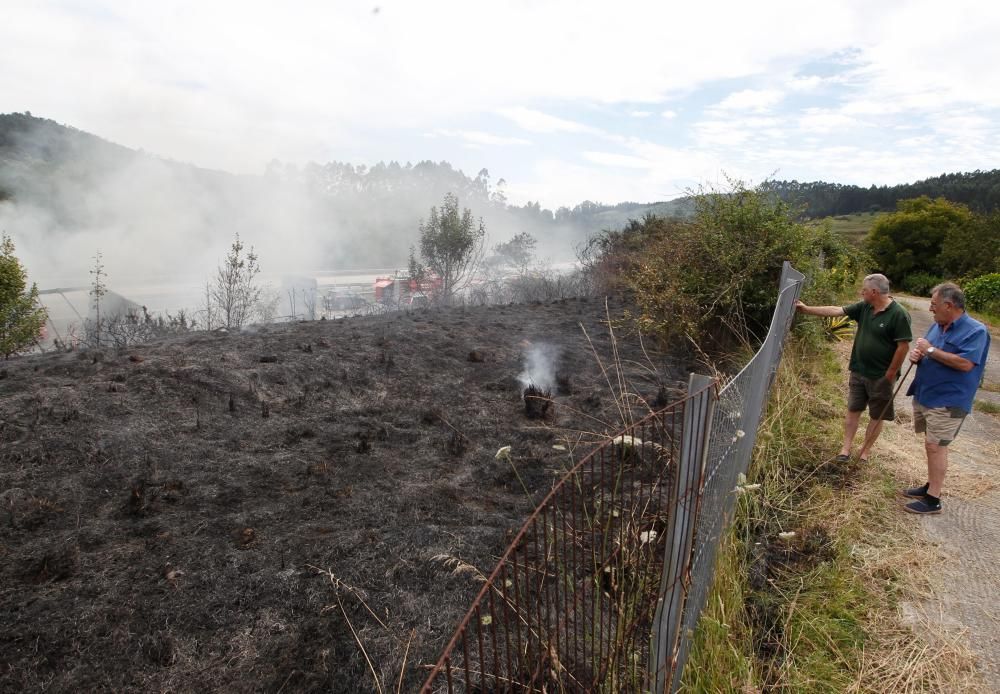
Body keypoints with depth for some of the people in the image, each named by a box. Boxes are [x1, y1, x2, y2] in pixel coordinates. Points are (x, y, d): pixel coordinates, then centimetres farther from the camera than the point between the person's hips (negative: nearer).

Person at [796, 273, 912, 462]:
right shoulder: (864, 307, 0)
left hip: (880, 376, -6)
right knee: (853, 410, 10)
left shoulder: (898, 314, -18)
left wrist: (890, 375, -14)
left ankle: (864, 451, 20)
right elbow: (836, 310, 3)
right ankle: (846, 449, 18)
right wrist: (807, 309, 0)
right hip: (858, 372, 6)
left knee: (877, 416, 9)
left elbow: (903, 346, -18)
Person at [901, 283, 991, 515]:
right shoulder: (938, 326, 9)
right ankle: (931, 486, 29)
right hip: (924, 395, 8)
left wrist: (931, 350, -20)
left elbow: (965, 364, -26)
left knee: (935, 446, -6)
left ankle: (933, 500, 2)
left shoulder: (976, 331, -15)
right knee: (932, 445, 16)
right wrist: (917, 356, -5)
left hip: (948, 402, -8)